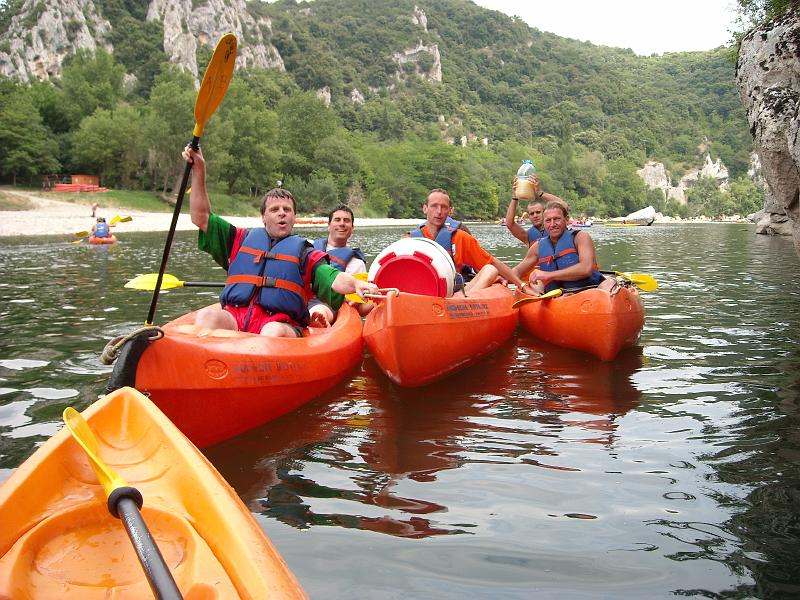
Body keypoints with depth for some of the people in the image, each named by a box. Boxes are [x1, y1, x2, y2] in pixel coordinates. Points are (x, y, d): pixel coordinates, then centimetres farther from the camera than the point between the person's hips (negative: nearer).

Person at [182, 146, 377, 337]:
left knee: (275, 332, -38)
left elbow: (334, 280, 3)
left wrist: (356, 284, -21)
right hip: (232, 317, 2)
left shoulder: (305, 252, 19)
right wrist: (199, 171, 18)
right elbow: (202, 218, 25)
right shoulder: (242, 240, 27)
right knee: (207, 316, -31)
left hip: (280, 323, -2)